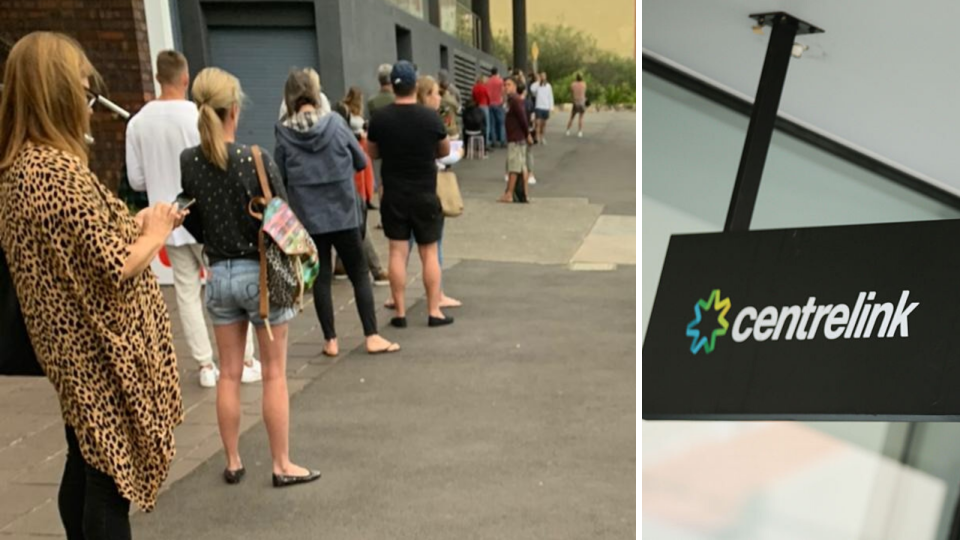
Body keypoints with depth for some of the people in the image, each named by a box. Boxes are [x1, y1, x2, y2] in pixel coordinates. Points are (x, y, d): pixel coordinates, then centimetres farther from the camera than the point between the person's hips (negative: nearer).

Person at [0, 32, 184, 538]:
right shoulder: (60, 170, -23)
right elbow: (115, 268, -24)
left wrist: (133, 224, 10)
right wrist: (154, 233, -6)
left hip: (70, 350, 9)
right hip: (103, 355, -9)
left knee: (84, 469, 21)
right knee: (111, 478, 4)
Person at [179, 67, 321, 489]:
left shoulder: (187, 162, -4)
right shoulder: (256, 159, -16)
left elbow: (192, 223, 5)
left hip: (219, 275, 4)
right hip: (261, 271, -4)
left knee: (229, 374, 14)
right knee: (274, 374, 7)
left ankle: (232, 463, 26)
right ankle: (283, 466, 16)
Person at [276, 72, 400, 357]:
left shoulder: (284, 134, -6)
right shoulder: (336, 123, -6)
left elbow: (280, 177, 1)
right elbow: (361, 162, 2)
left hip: (308, 217, 1)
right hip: (343, 213, 0)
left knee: (321, 278, 10)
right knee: (359, 274, 9)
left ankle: (330, 341, 14)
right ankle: (372, 337, 9)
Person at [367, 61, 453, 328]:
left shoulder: (379, 118, -6)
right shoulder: (430, 117, -10)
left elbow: (373, 153, 8)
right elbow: (445, 151, 5)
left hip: (393, 195, 2)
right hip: (425, 195, -1)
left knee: (397, 252, 6)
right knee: (429, 253, 7)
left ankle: (400, 313, 10)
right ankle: (434, 311, 11)